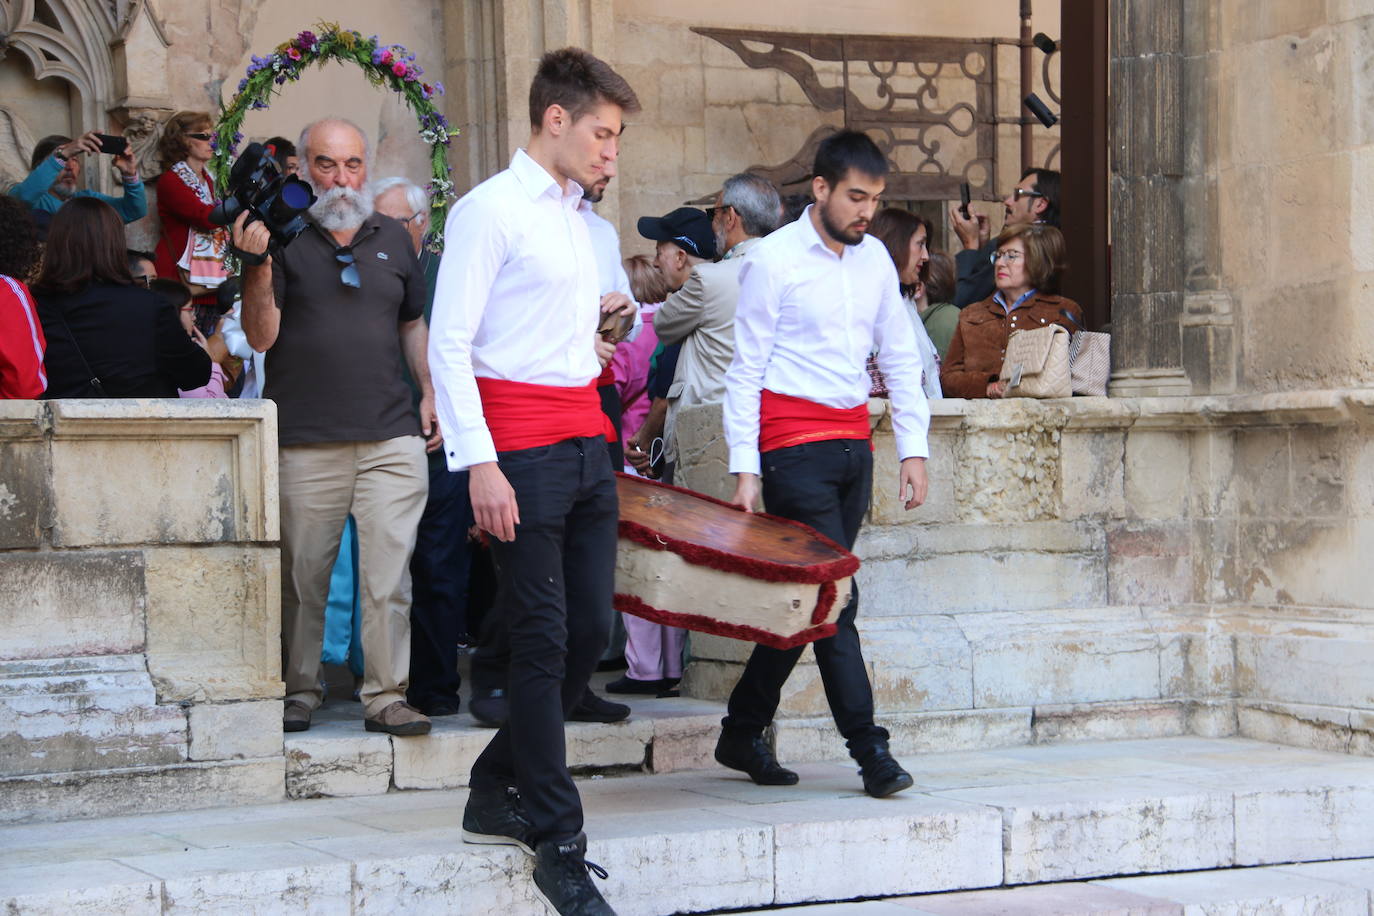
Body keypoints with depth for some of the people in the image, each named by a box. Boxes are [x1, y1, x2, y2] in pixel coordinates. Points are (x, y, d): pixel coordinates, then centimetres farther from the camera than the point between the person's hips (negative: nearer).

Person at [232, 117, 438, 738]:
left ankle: (386, 695, 1)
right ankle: (298, 691, 16)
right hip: (304, 441, -2)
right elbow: (261, 337, -4)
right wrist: (258, 268, -18)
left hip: (391, 436, 2)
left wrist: (430, 391, 14)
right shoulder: (283, 237, 2)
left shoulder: (392, 239, 15)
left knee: (389, 573, -4)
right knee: (302, 576, 3)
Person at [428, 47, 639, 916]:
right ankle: (559, 845, 1)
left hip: (587, 444, 8)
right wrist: (480, 465, -18)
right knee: (543, 641, -6)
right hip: (522, 449, -8)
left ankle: (497, 791, 24)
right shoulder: (490, 210, -7)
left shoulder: (577, 219, 19)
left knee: (590, 631, 8)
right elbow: (449, 343, -12)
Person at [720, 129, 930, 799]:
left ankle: (742, 735, 20)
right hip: (795, 446, -6)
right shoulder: (772, 260, -6)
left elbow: (900, 359, 16)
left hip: (852, 442, 6)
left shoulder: (874, 258, 11)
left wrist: (913, 449, 8)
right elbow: (745, 371, -6)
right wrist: (745, 468, -11)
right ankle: (870, 750, -8)